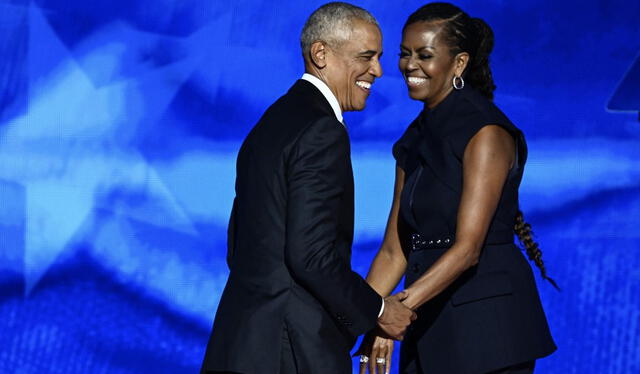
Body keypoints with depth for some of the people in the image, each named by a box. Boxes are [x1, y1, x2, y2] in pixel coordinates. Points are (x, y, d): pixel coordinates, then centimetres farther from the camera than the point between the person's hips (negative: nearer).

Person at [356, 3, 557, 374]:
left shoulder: (486, 134, -11)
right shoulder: (416, 141, 13)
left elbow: (468, 247, -20)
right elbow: (395, 250, 11)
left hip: (486, 326, -7)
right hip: (431, 327, 7)